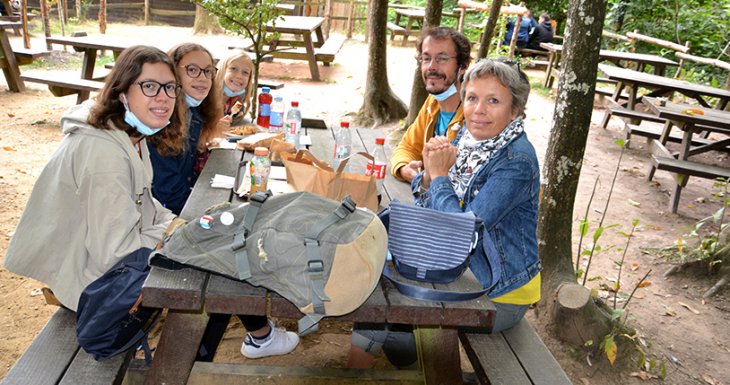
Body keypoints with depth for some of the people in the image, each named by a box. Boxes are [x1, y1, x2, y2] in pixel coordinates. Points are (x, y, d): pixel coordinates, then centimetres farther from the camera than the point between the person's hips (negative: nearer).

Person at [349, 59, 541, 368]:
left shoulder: (516, 162, -24)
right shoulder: (467, 136, 1)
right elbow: (422, 204, 7)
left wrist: (440, 175, -16)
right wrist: (430, 173, -14)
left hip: (496, 296, -8)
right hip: (457, 272, 8)